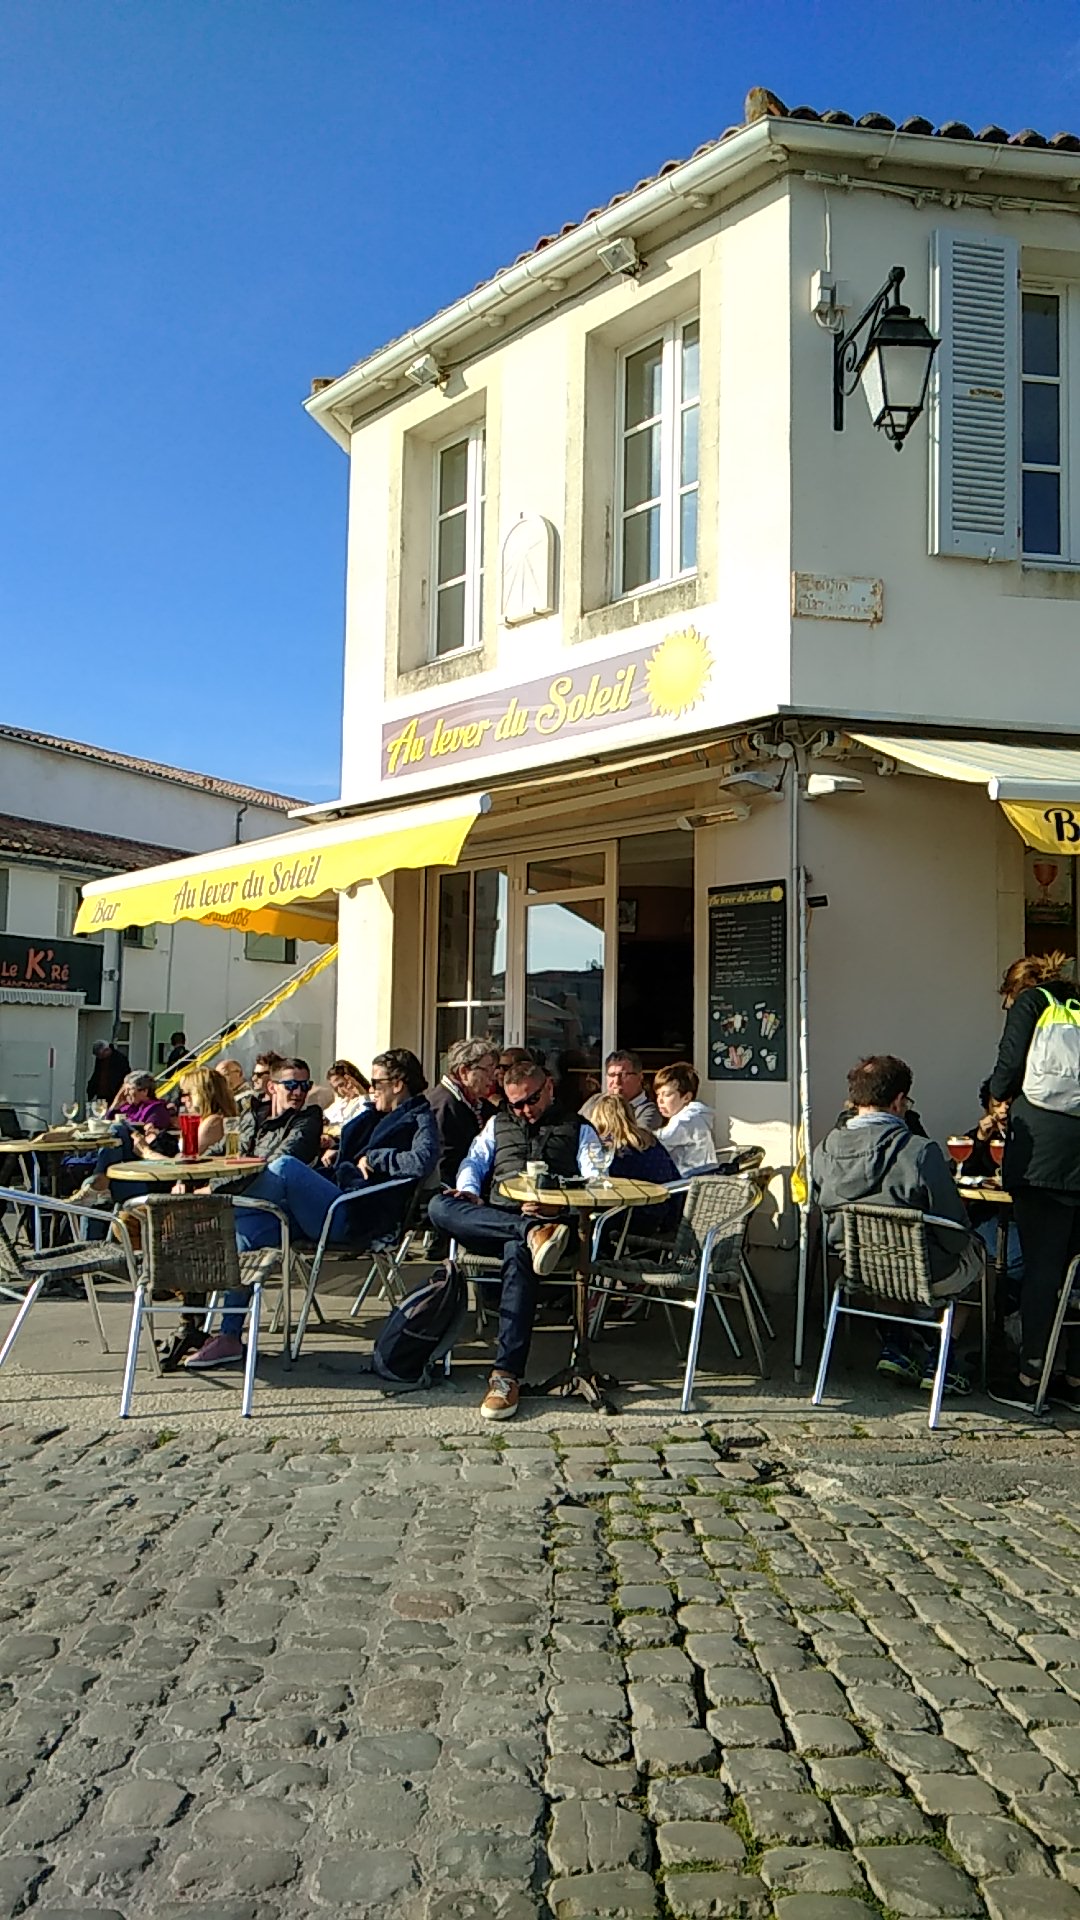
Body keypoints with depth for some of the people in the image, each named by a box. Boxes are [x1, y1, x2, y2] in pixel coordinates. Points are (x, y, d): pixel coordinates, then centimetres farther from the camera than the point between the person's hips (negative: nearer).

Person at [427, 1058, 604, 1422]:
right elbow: (474, 1162, 21)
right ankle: (533, 1233, -41)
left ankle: (507, 1375, -43)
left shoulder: (578, 1128, 19)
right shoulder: (497, 1124, 31)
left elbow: (594, 1180, 5)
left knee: (518, 1252, -40)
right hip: (491, 1218, 4)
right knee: (440, 1207, -28)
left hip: (547, 1218, -4)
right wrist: (468, 1190, -4)